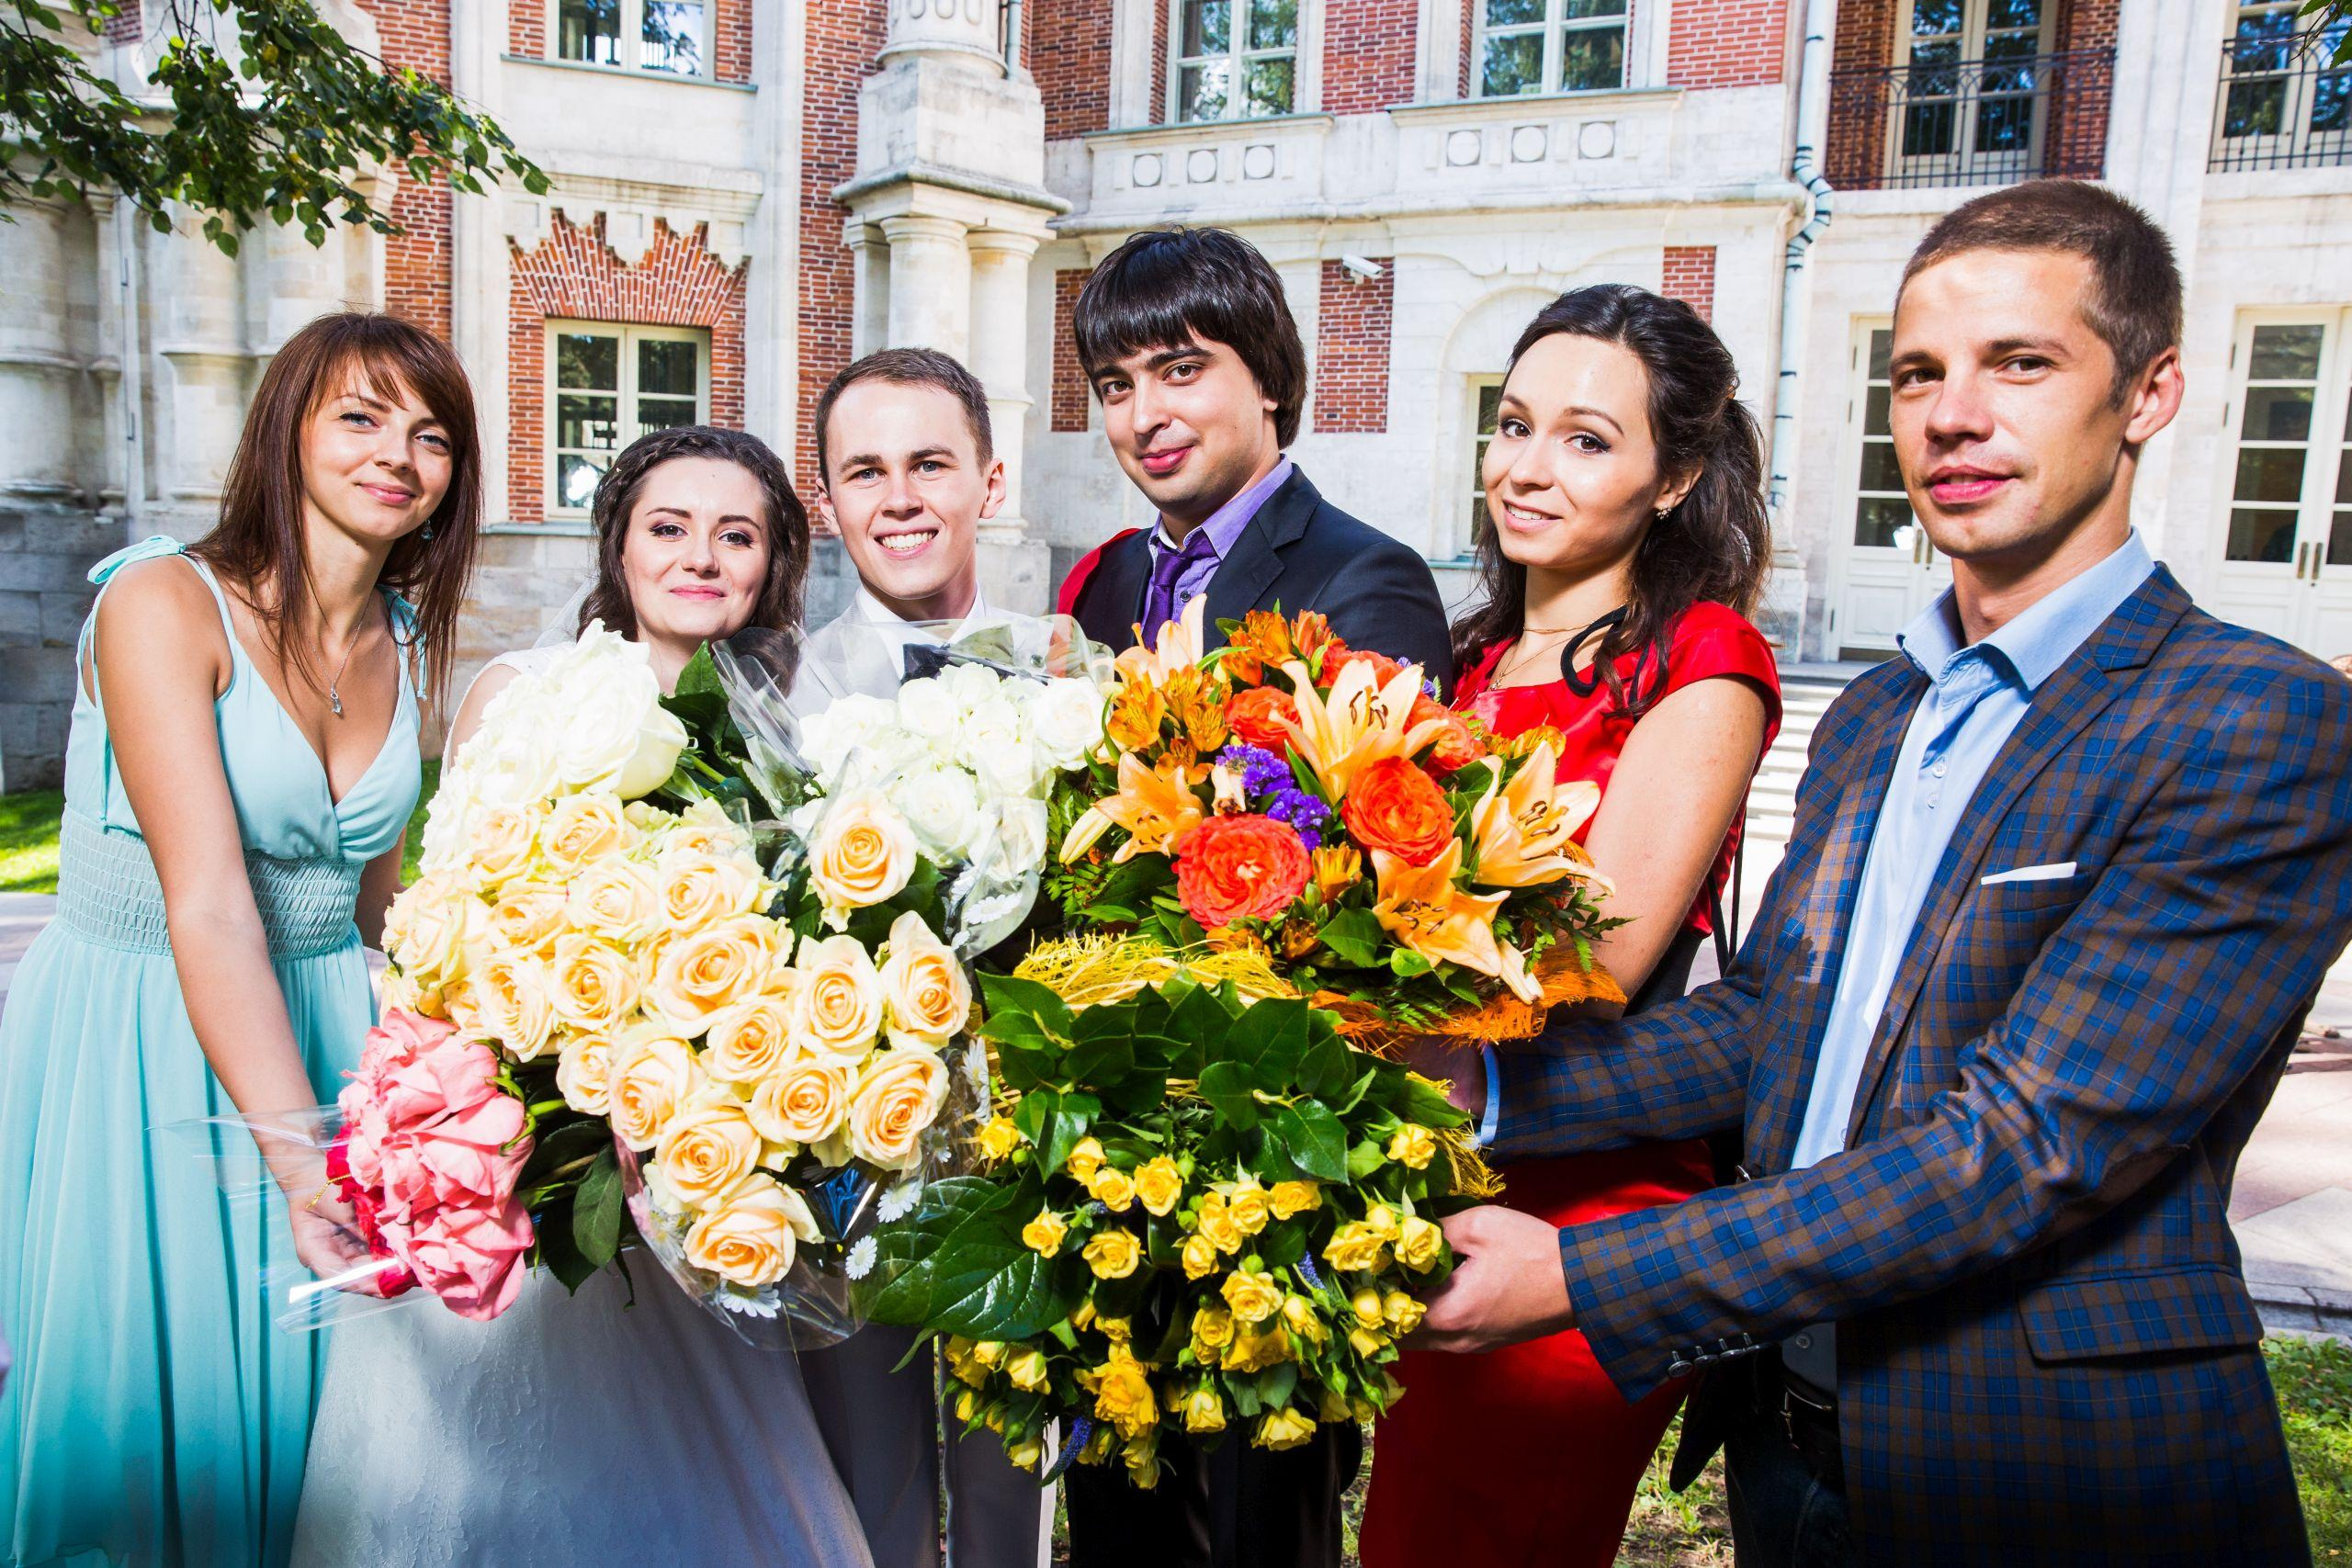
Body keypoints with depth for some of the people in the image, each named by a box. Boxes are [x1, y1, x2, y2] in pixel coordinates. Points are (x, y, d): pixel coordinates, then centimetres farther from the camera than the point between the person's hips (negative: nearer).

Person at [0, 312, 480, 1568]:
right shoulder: (163, 602, -18)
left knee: (299, 1386, 17)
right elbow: (209, 908, -28)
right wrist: (298, 1154, -36)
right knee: (139, 1402, 11)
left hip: (324, 1028, 5)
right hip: (131, 1043, -5)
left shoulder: (406, 641, 1)